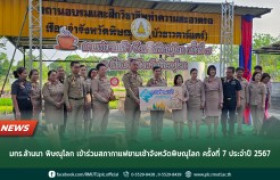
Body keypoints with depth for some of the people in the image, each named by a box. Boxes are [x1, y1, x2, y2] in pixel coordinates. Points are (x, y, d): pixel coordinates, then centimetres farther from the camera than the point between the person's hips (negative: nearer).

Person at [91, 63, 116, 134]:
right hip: (98, 104, -7)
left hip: (106, 104, 7)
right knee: (98, 122, -7)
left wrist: (112, 95, -3)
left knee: (105, 123, 12)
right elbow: (95, 93, -14)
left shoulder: (107, 80, 13)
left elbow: (110, 90, 20)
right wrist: (104, 100, -16)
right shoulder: (95, 80, -9)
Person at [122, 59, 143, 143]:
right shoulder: (126, 76, -2)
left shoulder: (139, 76, 16)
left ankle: (134, 137, 14)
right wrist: (136, 99, -17)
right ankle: (128, 138, 5)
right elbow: (128, 89, -11)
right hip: (130, 101, -6)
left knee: (136, 121, 7)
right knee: (129, 121, -2)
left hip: (139, 101, 6)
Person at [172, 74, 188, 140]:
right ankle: (177, 136, 7)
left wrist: (184, 100, -13)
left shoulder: (184, 87, 3)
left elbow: (187, 96, 6)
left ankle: (181, 136, 8)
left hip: (183, 105, 1)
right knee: (176, 121, 0)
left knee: (182, 121, 1)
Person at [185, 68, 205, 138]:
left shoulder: (200, 82, 2)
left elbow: (203, 93, 3)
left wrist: (203, 103, -2)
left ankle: (197, 134, 15)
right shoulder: (186, 82, 1)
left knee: (198, 119, 4)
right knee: (190, 119, 4)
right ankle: (190, 134, 14)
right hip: (190, 103, 0)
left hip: (198, 103, 1)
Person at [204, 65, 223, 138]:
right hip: (208, 99, 1)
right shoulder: (205, 80, 3)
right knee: (208, 116, 3)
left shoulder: (218, 79, 1)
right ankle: (209, 132, 13)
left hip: (216, 99, -1)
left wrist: (221, 101, -3)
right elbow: (203, 91, 5)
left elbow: (221, 91, 2)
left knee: (216, 116, 1)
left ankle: (215, 132, 11)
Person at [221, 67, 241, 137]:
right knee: (223, 118, 5)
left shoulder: (236, 82, 1)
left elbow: (238, 92, 4)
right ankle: (224, 133, 16)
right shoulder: (222, 80, 0)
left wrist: (238, 101, -2)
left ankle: (231, 133, 18)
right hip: (224, 101, 0)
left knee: (232, 118, 9)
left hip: (232, 102, 0)